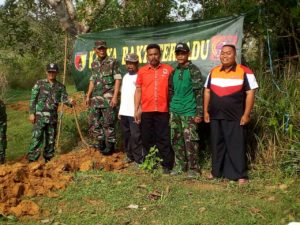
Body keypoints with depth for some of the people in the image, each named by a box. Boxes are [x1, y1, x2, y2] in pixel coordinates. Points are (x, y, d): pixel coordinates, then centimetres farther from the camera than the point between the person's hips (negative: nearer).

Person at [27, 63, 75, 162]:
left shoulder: (60, 86, 9)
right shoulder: (39, 83, 2)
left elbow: (64, 98, -2)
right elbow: (33, 99, 1)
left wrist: (70, 102, -24)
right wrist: (31, 113, -6)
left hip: (53, 117, 3)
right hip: (40, 116, -3)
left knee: (51, 139, 10)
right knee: (37, 137, -9)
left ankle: (48, 158, 22)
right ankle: (32, 160, -4)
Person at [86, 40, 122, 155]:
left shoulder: (112, 62, -4)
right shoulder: (94, 64, 14)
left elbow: (117, 79, -8)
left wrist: (115, 96, -15)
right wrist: (88, 96, 16)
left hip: (108, 97, -6)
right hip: (95, 97, 6)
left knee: (108, 123, -2)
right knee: (93, 122, 9)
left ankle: (110, 145, 9)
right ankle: (100, 142, 22)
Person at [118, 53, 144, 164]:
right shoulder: (125, 76, 16)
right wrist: (120, 110, 17)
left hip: (134, 113, -7)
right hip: (124, 112, 8)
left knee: (136, 136, -5)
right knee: (126, 135, 13)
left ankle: (139, 159, 1)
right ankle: (130, 156, 24)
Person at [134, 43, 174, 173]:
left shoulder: (168, 69, 2)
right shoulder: (142, 71, 6)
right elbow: (138, 91, 8)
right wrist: (136, 110, 3)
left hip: (163, 111, -2)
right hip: (146, 111, 2)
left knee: (164, 139, 2)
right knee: (147, 138, 10)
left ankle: (166, 165, 10)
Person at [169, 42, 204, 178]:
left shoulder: (193, 70, -6)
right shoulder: (174, 72, 12)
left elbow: (199, 92, -11)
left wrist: (199, 113, -16)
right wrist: (170, 109, 15)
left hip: (188, 112, -6)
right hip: (175, 111, 6)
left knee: (190, 141, -6)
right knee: (176, 140, 10)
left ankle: (193, 168, 5)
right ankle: (180, 165, 22)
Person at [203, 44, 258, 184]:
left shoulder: (245, 72, -6)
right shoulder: (213, 72, 9)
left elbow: (250, 93, -7)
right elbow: (207, 92, 13)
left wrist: (246, 114, -12)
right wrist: (206, 111, 8)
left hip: (235, 117, -4)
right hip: (215, 116, 5)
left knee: (236, 146, -1)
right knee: (217, 144, 13)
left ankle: (240, 175, 7)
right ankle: (216, 171, 25)